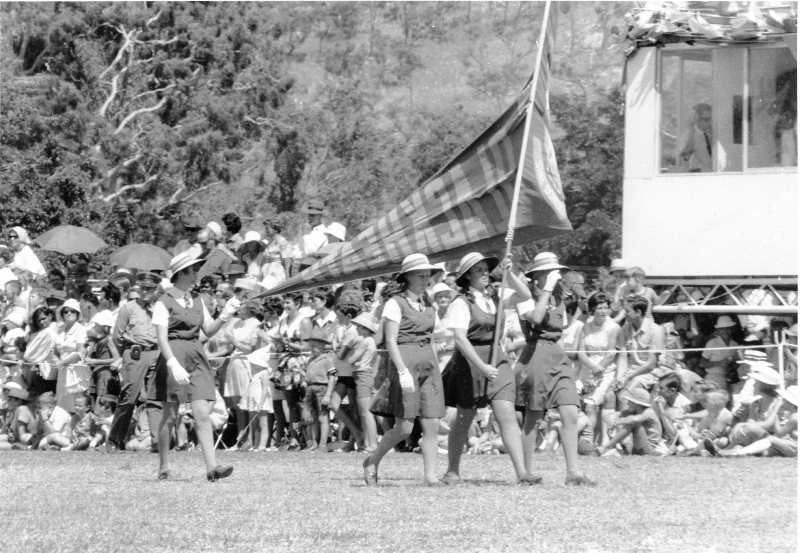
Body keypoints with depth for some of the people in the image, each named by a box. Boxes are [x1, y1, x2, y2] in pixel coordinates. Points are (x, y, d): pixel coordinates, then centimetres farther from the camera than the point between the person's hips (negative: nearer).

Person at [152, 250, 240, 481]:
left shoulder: (196, 301, 14)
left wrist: (225, 315, -3)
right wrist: (174, 365, -25)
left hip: (196, 358, 5)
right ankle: (164, 468, 14)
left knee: (202, 414, -6)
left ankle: (212, 467, -14)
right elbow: (162, 339, -13)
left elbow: (209, 330, 14)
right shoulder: (164, 303, -5)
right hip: (173, 357, -5)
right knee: (170, 416, 2)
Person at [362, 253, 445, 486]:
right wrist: (403, 371, -21)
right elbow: (390, 340, -11)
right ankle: (372, 462, 13)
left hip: (428, 364, 6)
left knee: (432, 425, -3)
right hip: (405, 363, -6)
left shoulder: (428, 306, 16)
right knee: (404, 428, -7)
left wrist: (436, 371, 18)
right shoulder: (395, 304, -5)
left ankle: (431, 476, -3)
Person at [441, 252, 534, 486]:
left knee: (508, 417, -8)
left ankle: (522, 472, -16)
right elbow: (460, 338, -18)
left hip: (496, 361, 5)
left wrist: (510, 274, -6)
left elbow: (525, 296, 8)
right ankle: (453, 471, 25)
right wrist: (481, 367, -24)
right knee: (464, 420, 8)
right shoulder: (461, 303, -9)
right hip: (470, 363, -5)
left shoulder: (492, 299, 11)